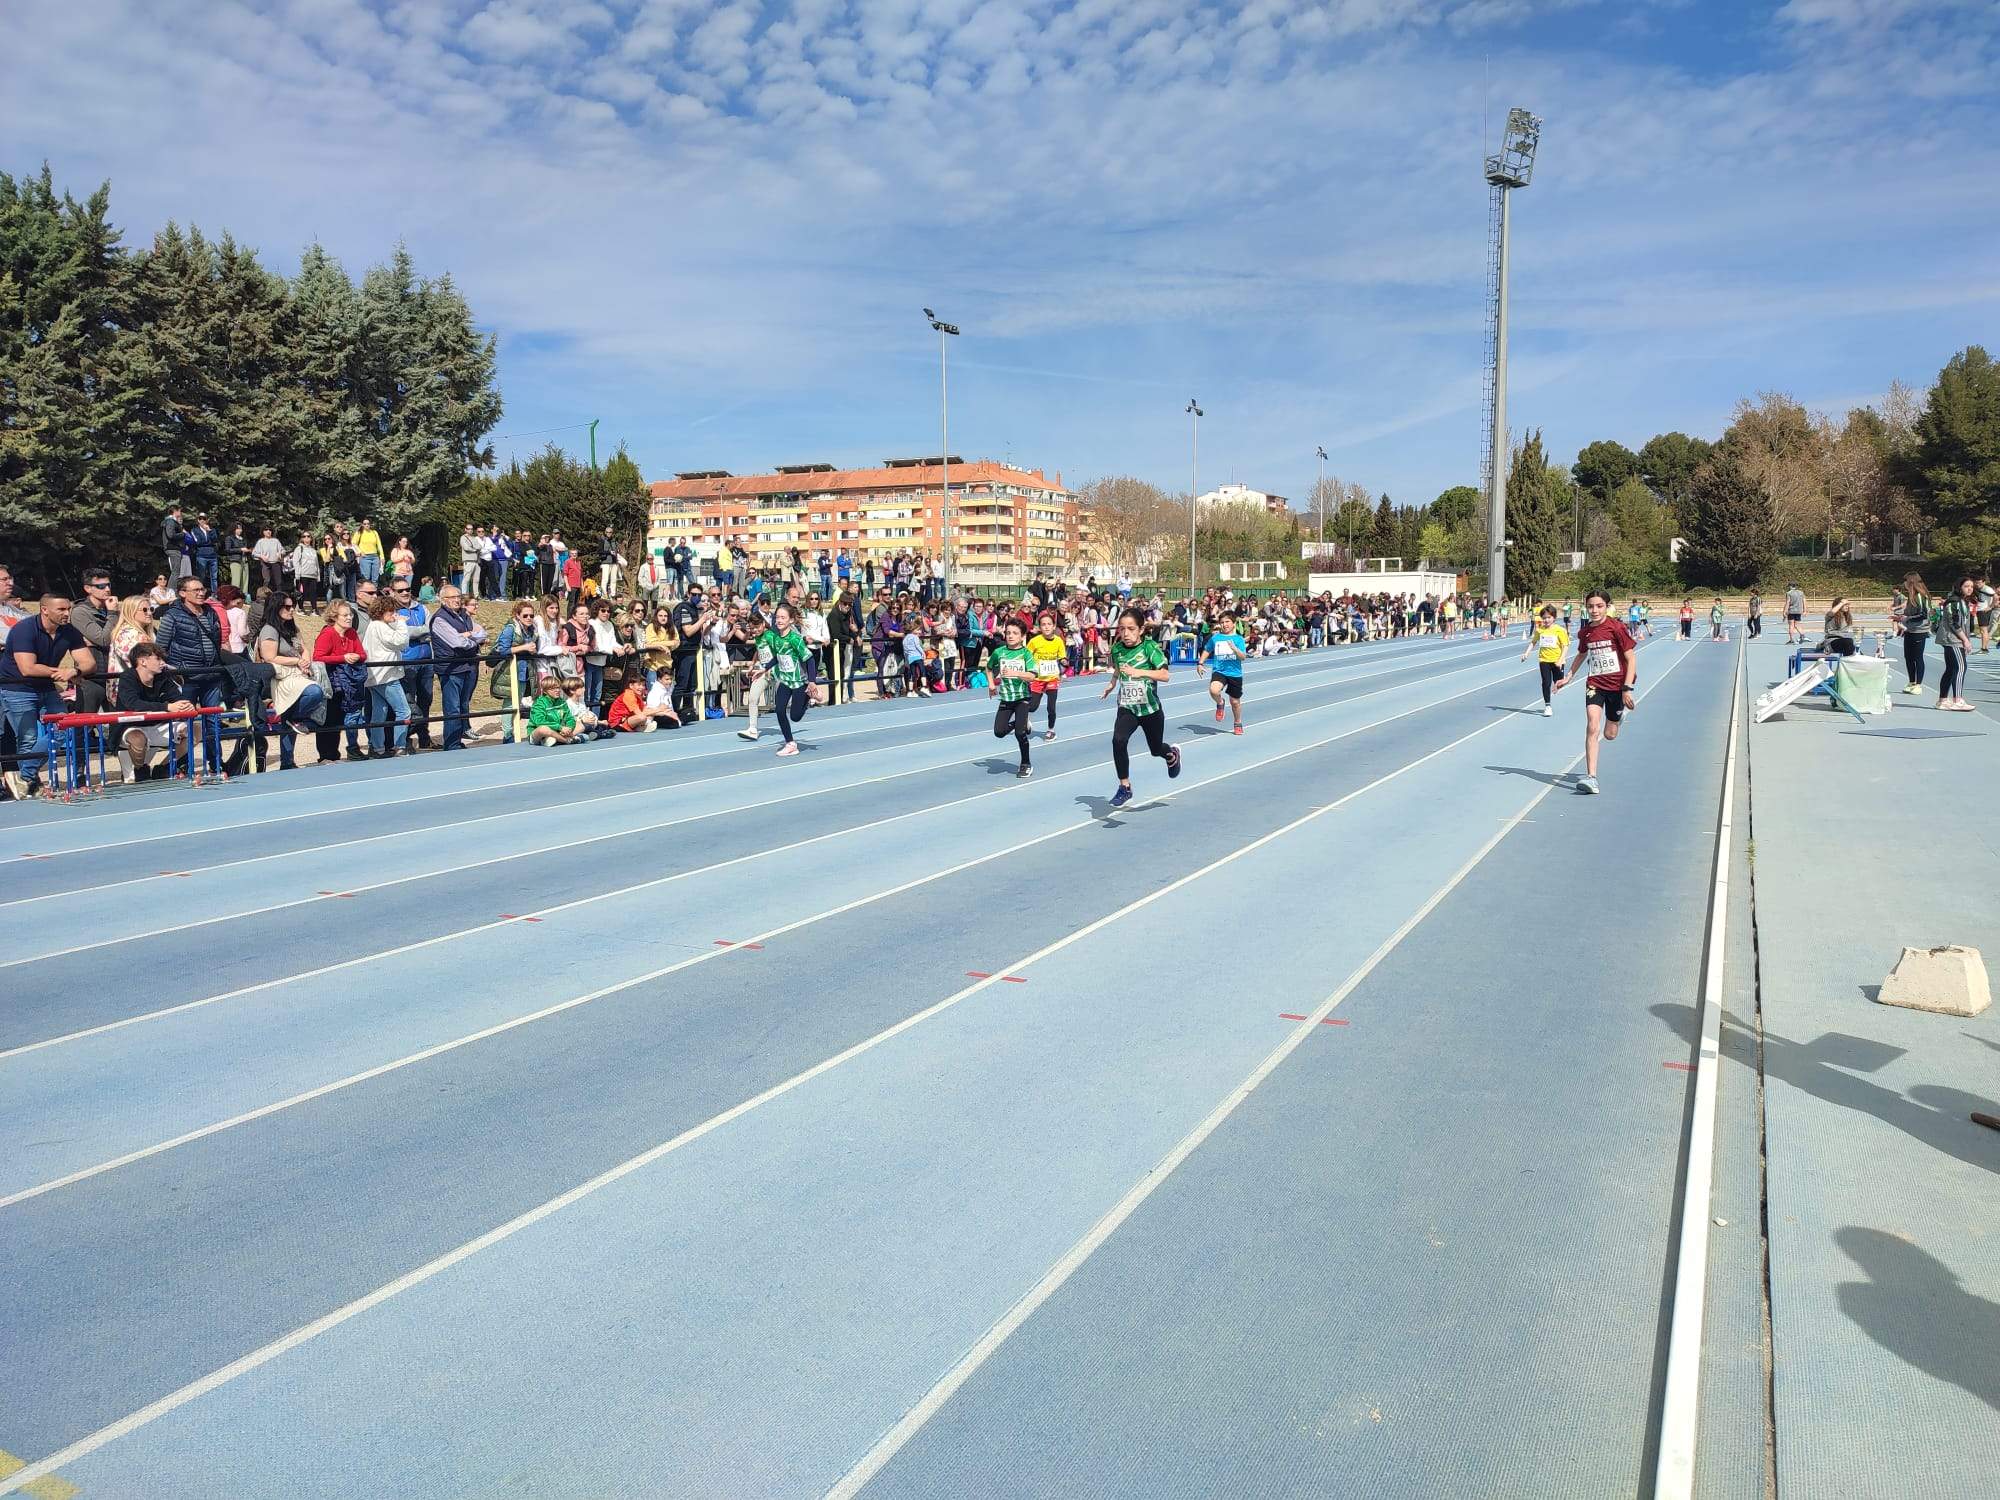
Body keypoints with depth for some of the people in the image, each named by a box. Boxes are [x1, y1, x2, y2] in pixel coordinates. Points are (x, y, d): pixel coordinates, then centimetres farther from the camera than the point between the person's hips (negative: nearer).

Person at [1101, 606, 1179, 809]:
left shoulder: (1150, 647, -17)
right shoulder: (1117, 648, -4)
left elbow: (1165, 675, -29)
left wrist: (1140, 672, -41)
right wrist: (1112, 684, 13)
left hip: (1150, 708, -2)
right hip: (1127, 708, 2)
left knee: (1156, 749, 16)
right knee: (1118, 740, -23)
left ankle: (1172, 753, 55)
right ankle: (1124, 787, -10)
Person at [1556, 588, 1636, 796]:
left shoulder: (1617, 628, -13)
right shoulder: (1585, 632, 1)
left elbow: (1631, 659, -11)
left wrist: (1626, 688, -16)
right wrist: (1568, 677, 15)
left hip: (1617, 684, -2)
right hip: (1595, 684, 2)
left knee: (1610, 734, 10)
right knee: (1592, 728, -18)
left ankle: (1619, 714, 49)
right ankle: (1591, 778, -21)